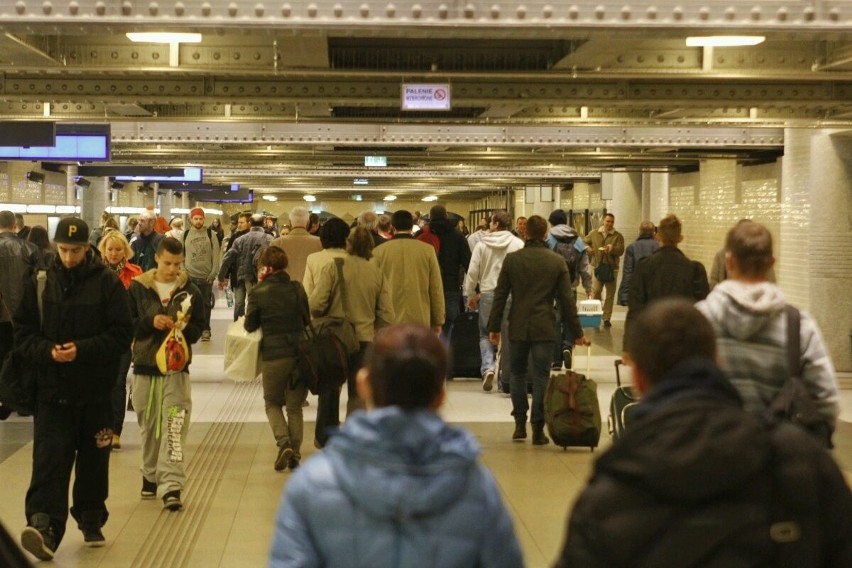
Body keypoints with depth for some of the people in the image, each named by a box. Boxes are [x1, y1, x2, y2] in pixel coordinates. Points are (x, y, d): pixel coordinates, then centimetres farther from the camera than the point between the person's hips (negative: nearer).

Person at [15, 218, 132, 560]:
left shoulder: (107, 282, -4)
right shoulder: (39, 283, 2)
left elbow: (122, 334, -7)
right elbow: (23, 333, 4)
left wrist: (82, 349, -19)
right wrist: (46, 351, -16)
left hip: (95, 391, 0)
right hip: (52, 391, 0)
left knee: (94, 461, 12)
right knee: (49, 460, -11)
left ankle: (91, 522, 28)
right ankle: (44, 526, -17)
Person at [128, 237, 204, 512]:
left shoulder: (191, 291, 3)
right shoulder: (137, 288, 2)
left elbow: (198, 329, 5)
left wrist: (185, 327, -16)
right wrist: (150, 322, -16)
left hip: (177, 368, -1)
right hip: (144, 367, 1)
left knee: (174, 429, -11)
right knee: (149, 428, 13)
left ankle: (172, 486, -15)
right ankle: (151, 477, 29)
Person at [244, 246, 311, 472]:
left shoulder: (259, 293, -8)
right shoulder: (297, 289, 0)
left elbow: (249, 326, 0)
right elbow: (308, 320, 10)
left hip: (273, 355, -2)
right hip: (300, 353, 2)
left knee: (272, 403, 16)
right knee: (295, 407, 13)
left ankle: (283, 443, -6)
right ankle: (294, 455, 9)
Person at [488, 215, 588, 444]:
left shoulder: (512, 259, -2)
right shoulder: (557, 262, -2)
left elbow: (500, 295, 0)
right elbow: (566, 300, -1)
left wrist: (494, 326, 7)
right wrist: (577, 332, 6)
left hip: (517, 327, 1)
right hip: (544, 328, -1)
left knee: (517, 373, 15)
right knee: (541, 377, 2)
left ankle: (520, 424, 13)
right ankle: (538, 429, 2)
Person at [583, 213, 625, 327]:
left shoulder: (618, 236, 1)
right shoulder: (594, 234, 8)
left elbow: (621, 250, -9)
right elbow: (584, 242, 18)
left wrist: (612, 249, -27)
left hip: (612, 267, 0)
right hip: (597, 266, 0)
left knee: (610, 294, 3)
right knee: (596, 291, -7)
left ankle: (607, 318, 11)